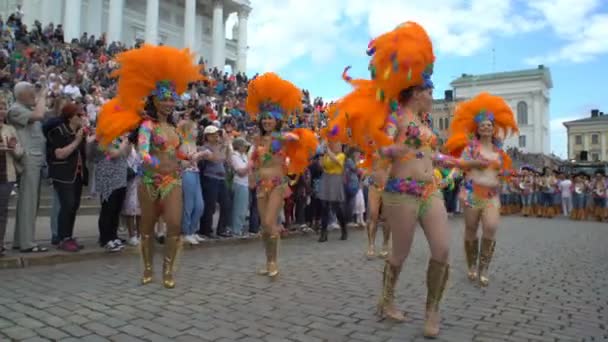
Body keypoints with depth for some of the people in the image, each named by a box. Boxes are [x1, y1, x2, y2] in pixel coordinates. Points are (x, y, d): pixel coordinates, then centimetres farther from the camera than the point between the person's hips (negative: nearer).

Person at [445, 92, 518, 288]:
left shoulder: (498, 149, 14)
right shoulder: (470, 145, 1)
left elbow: (502, 171, 24)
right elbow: (461, 164, -8)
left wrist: (508, 173, 5)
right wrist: (474, 163, -22)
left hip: (492, 194, 3)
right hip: (472, 192, -3)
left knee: (491, 227, -16)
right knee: (471, 230, 3)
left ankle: (483, 269, -3)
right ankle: (472, 267, 21)